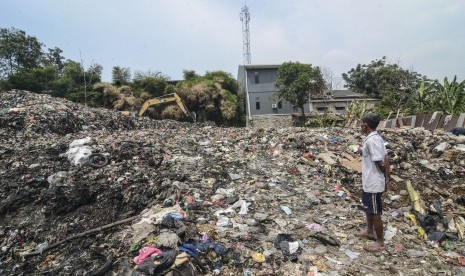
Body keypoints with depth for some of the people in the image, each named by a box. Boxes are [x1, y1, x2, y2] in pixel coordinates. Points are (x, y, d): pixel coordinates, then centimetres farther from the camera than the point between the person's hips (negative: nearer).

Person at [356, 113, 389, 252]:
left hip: (373, 184, -10)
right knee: (368, 209, 25)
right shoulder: (376, 138, 6)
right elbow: (386, 159, 9)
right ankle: (370, 232, 44)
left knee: (375, 213, 6)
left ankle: (380, 242, 23)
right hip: (369, 182, 10)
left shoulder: (371, 140, -25)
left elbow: (380, 163, -23)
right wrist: (386, 178, 14)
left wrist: (384, 177, -4)